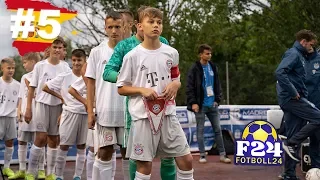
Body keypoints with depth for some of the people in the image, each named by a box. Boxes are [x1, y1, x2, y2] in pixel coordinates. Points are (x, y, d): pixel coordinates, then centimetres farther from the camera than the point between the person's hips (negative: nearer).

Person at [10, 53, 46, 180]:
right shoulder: (24, 77, 14)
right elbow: (21, 97, 14)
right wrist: (19, 110, 4)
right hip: (25, 113, 6)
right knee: (22, 141, 6)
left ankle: (41, 170, 9)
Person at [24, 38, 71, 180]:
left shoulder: (65, 67, 4)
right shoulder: (40, 65, -2)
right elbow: (32, 88, 0)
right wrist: (28, 108, -5)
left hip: (58, 105, 3)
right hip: (42, 104, -3)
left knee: (53, 140, 7)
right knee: (41, 138, -10)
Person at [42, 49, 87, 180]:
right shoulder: (64, 77, -1)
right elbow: (45, 87, 2)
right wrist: (61, 97, 2)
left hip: (85, 114, 2)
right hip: (70, 113, -2)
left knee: (81, 146, 7)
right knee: (64, 146, 1)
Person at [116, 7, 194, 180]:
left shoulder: (172, 53, 6)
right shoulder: (132, 56, -4)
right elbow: (121, 88, 2)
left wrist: (175, 84, -4)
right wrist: (142, 90, -15)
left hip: (167, 113, 3)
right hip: (143, 115, -3)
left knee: (186, 159, 1)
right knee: (144, 164, 1)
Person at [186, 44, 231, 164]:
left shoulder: (213, 67, 8)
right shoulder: (194, 69, -7)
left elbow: (217, 85, 14)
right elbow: (190, 87, -8)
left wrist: (217, 99, 5)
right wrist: (193, 102, -14)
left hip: (213, 105, 5)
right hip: (200, 105, -5)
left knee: (217, 129, 7)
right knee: (200, 130, 2)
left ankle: (222, 155, 12)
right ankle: (202, 155, 9)